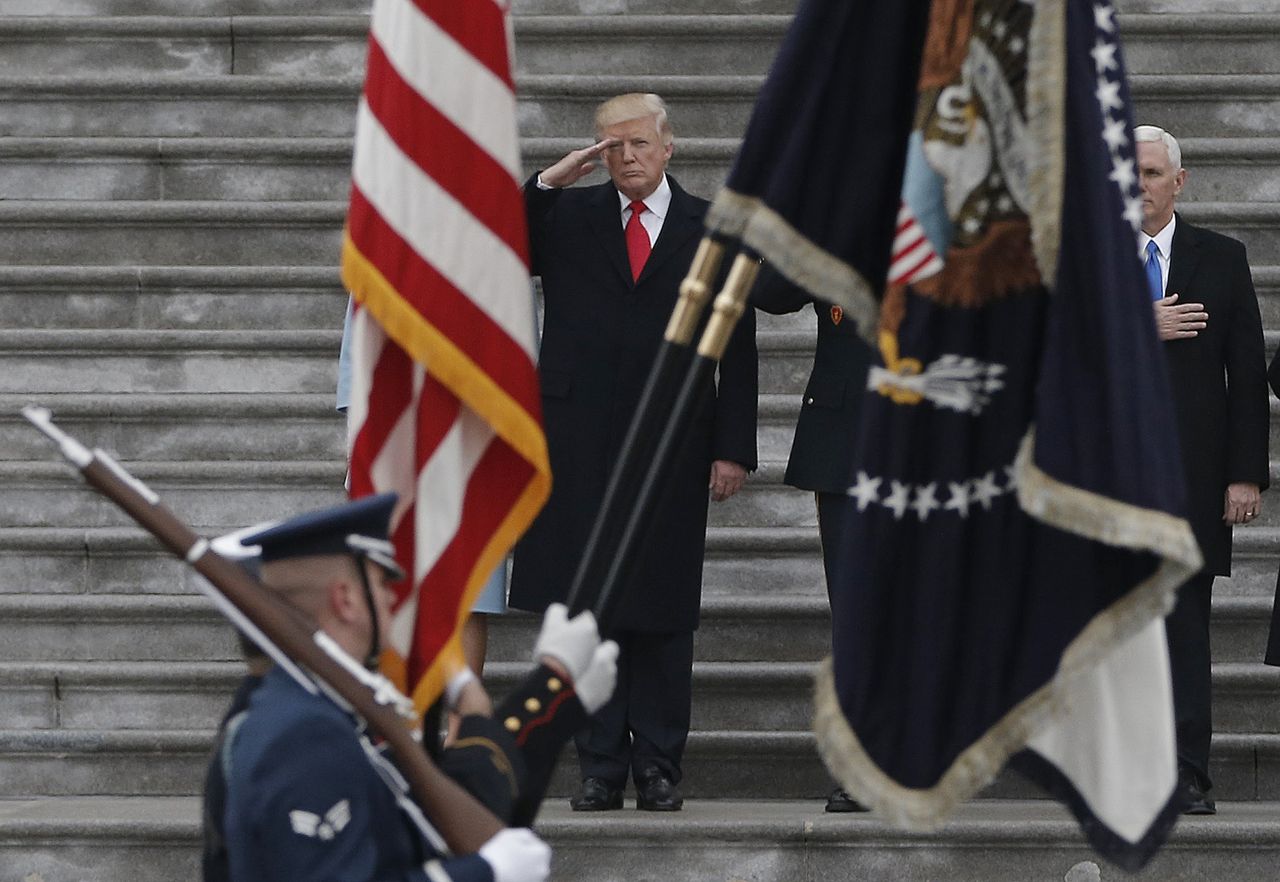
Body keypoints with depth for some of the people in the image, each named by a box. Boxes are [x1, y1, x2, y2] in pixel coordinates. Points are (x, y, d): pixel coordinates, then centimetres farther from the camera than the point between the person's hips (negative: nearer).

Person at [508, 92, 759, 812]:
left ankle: (659, 767, 8)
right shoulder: (565, 216, 10)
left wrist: (733, 448, -2)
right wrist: (549, 182, -8)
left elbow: (738, 348, 6)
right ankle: (601, 767, 6)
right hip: (582, 445, 1)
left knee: (664, 614, 2)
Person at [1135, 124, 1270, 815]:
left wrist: (1246, 473, -3)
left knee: (1186, 622, -1)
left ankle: (1188, 775, -1)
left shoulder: (1220, 259, 8)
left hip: (1192, 469, -1)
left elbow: (1247, 371, 4)